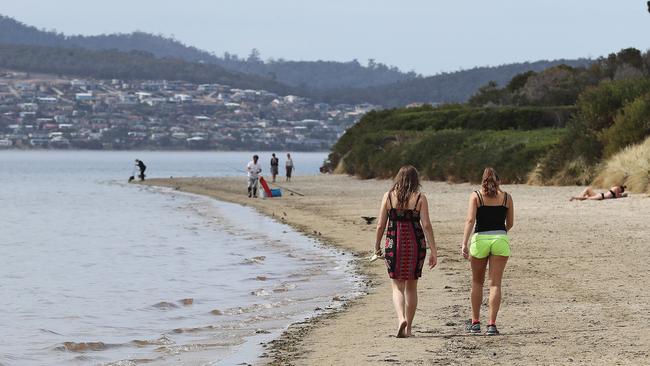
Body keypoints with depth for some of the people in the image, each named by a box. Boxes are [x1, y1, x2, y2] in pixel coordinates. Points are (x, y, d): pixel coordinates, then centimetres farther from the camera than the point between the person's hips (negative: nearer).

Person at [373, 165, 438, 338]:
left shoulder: (388, 196, -1)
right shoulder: (420, 198, -3)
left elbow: (380, 225, -1)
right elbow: (426, 226, -9)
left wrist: (377, 246, 13)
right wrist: (433, 251, -6)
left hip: (394, 244, 0)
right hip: (415, 245, 1)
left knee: (397, 287, 4)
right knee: (411, 286, 15)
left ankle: (401, 318, -22)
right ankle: (408, 327, 19)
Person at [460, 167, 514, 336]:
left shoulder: (476, 195, 2)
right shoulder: (506, 197, 8)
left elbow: (470, 220, -9)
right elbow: (510, 224, 13)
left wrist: (464, 243, -14)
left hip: (480, 239, 0)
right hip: (500, 240, 0)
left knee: (477, 282, 16)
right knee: (495, 283, 0)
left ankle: (475, 322, 19)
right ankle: (491, 324, -7)